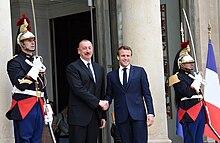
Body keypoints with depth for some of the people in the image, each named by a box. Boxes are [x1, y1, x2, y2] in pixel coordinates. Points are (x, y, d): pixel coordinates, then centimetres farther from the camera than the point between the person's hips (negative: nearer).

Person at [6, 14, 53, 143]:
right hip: (24, 108, -7)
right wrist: (35, 68, -14)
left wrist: (48, 110, 16)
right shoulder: (15, 62, -5)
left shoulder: (38, 61, 19)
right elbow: (21, 85, -18)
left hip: (39, 107, 7)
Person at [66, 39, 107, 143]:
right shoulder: (72, 68, -3)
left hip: (95, 116, 6)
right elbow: (79, 90, -14)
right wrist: (98, 102, -14)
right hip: (79, 116, -6)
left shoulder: (99, 68, 18)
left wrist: (103, 116, 14)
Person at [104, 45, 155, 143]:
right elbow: (109, 95, 16)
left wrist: (150, 113, -3)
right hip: (121, 116, 2)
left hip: (138, 114, -1)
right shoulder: (111, 75, 12)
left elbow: (147, 94, 5)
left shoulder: (139, 71, 7)